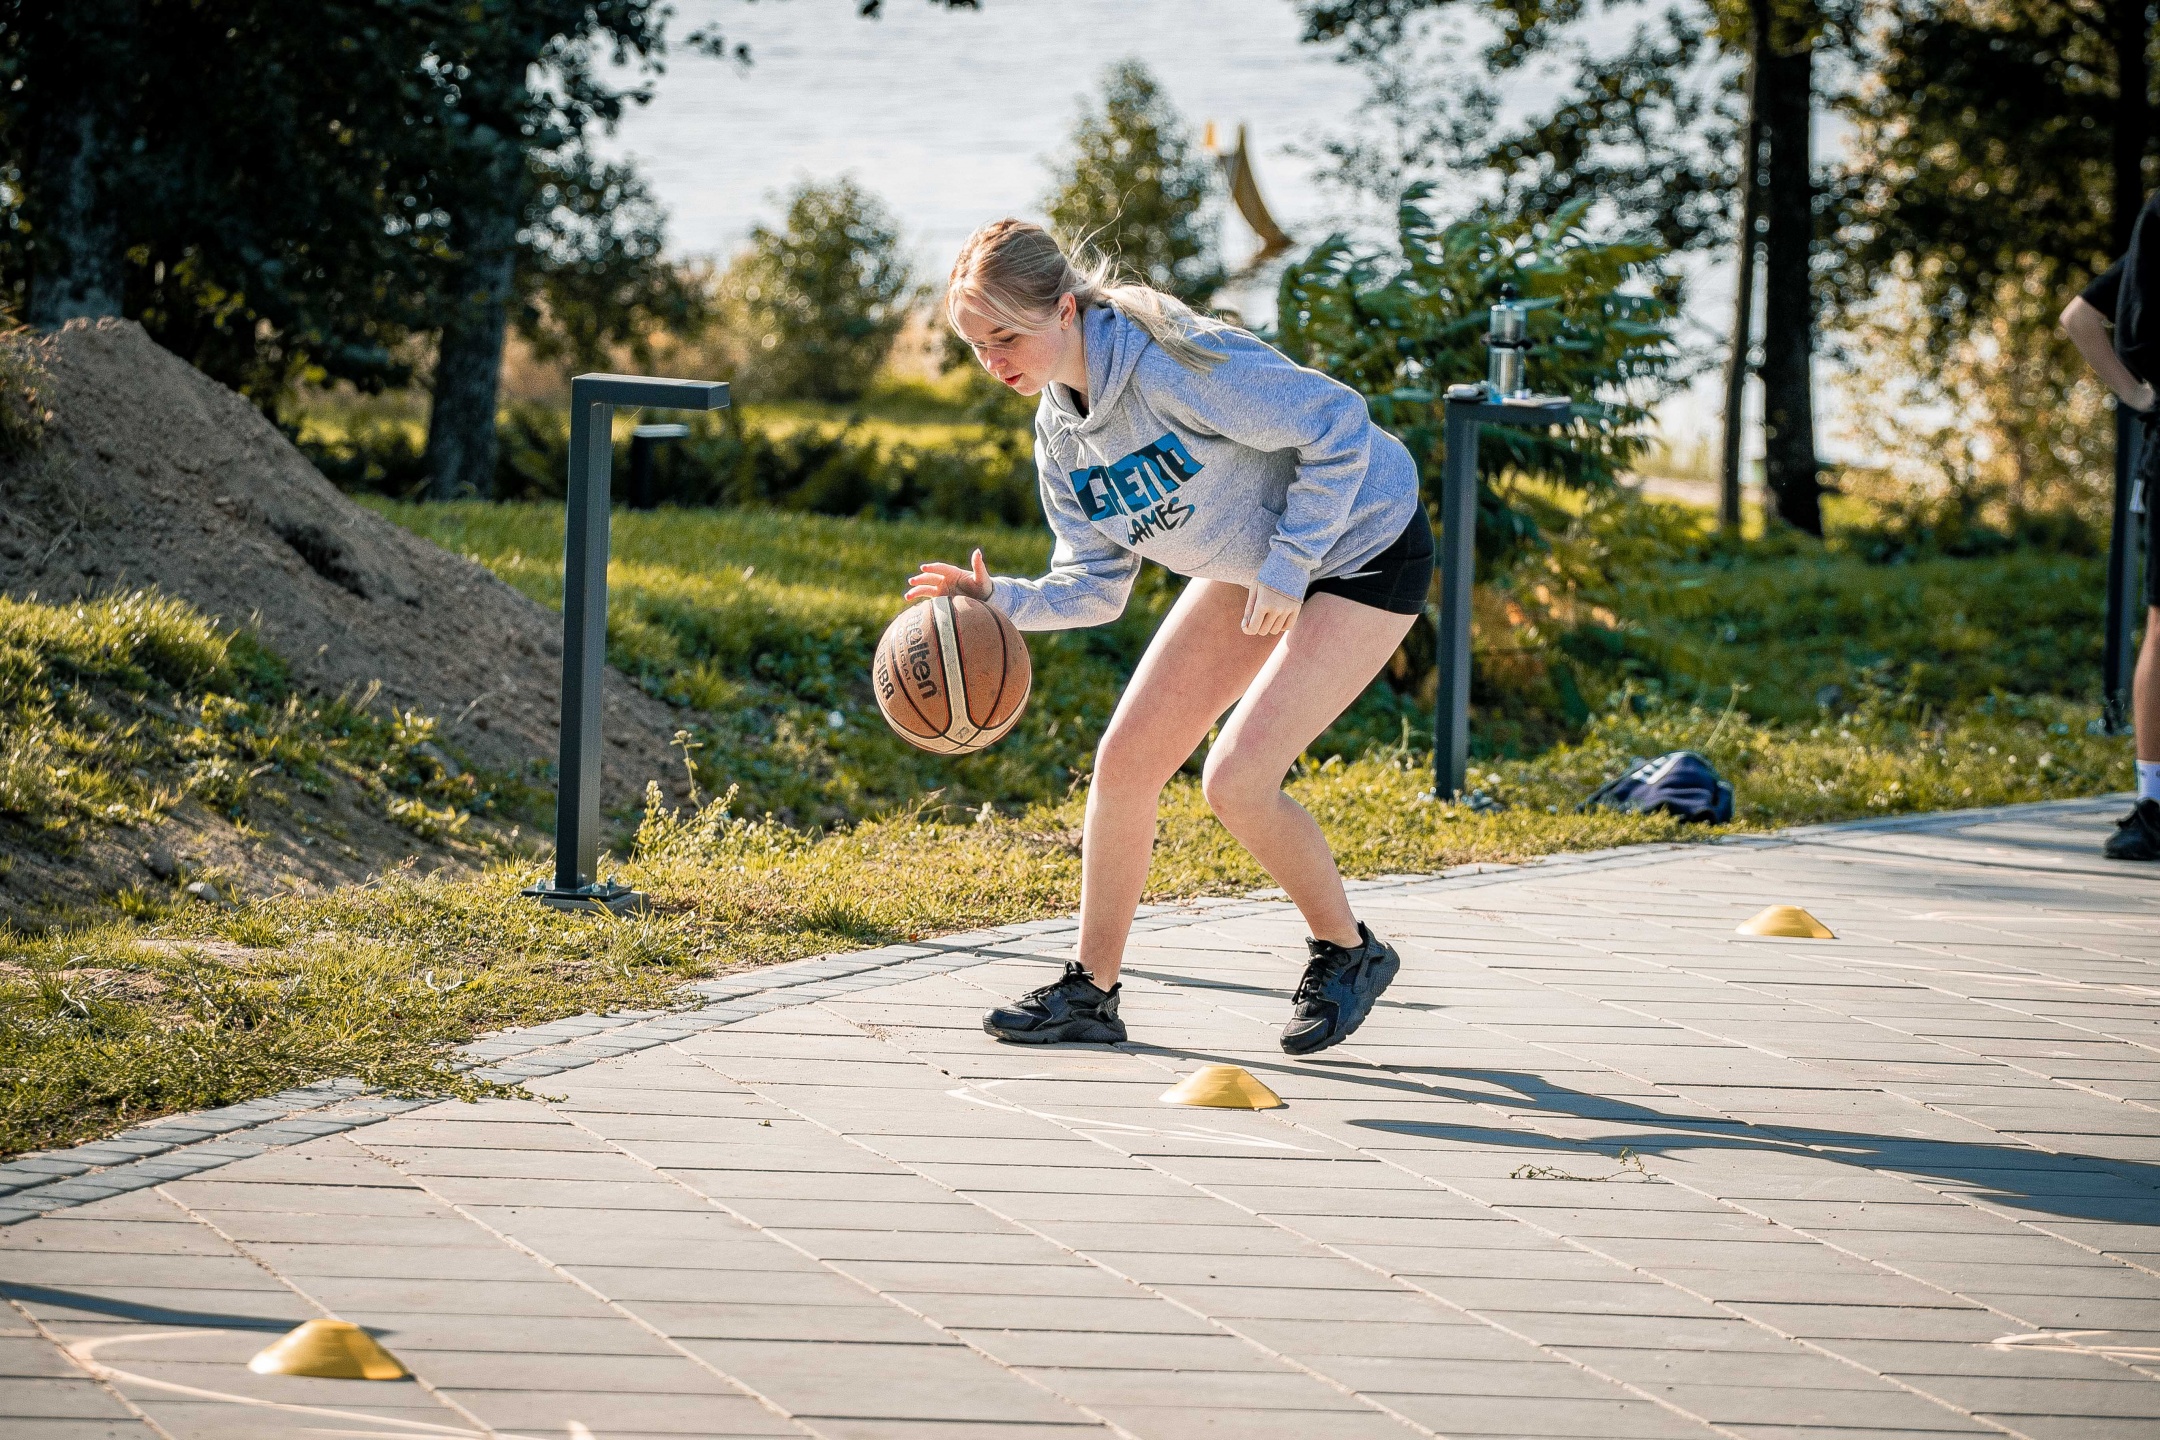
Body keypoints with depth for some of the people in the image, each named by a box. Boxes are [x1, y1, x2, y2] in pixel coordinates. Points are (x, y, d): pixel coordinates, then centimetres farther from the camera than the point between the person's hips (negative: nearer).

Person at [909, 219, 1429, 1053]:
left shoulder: (1172, 365, -31)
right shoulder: (1061, 434, -4)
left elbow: (1339, 426, -27)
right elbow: (1095, 585, -1)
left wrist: (1288, 566, -25)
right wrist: (1001, 602, -20)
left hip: (1364, 555, -8)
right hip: (1247, 568, 8)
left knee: (1236, 781, -17)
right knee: (1124, 758, 0)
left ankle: (1348, 953, 7)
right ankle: (1091, 991, 11)